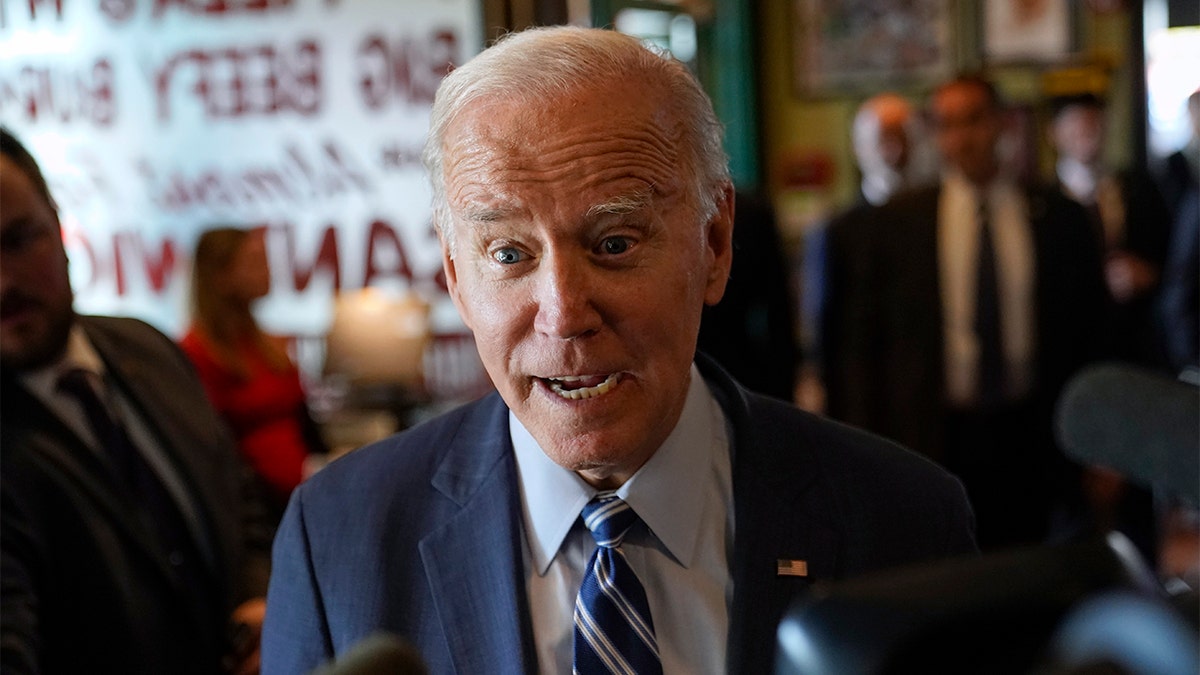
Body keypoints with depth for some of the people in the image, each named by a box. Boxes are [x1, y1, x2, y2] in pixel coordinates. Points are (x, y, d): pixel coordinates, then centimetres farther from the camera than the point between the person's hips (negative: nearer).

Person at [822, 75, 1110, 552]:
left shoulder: (1057, 217, 5)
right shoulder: (897, 221, 4)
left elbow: (1088, 335, 9)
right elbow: (859, 341, 5)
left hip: (1028, 440, 1)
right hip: (932, 441, -1)